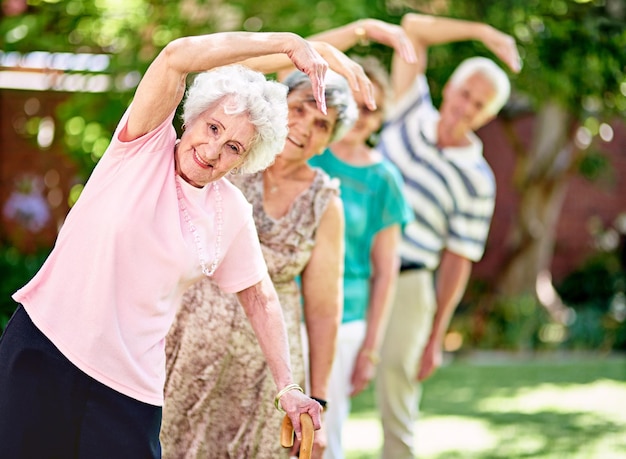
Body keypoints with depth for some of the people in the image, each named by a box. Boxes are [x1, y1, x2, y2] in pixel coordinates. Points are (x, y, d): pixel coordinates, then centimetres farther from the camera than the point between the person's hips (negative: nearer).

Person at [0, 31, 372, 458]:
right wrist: (289, 42, -21)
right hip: (42, 344, -2)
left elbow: (260, 298, 16)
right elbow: (178, 56, -20)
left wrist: (288, 387, 11)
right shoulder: (147, 142, -5)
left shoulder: (233, 213, 4)